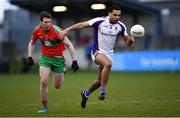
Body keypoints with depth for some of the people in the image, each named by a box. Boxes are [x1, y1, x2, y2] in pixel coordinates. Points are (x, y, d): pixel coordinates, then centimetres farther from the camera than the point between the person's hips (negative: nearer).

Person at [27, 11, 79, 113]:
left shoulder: (56, 30, -25)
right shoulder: (37, 30, -11)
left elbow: (69, 45, -20)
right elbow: (32, 43, 10)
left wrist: (74, 61, -23)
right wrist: (30, 56, 0)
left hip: (58, 58, -2)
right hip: (45, 58, 2)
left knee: (57, 86, 8)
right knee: (43, 81, -17)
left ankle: (62, 72, 44)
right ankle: (44, 107, -2)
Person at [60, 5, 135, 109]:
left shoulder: (121, 26, -3)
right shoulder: (100, 21, -16)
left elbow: (127, 41, 3)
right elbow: (82, 25, -13)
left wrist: (131, 40, -21)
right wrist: (67, 30, -20)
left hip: (109, 54, 5)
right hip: (97, 52, -5)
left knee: (100, 81, 11)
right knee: (108, 64, -37)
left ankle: (86, 94, 41)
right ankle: (103, 92, -29)